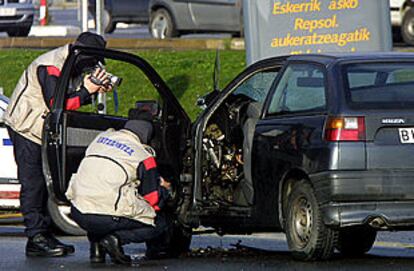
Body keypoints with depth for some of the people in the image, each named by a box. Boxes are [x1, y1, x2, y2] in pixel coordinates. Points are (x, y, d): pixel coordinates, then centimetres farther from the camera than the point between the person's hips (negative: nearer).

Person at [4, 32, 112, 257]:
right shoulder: (51, 67, -23)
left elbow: (71, 99, 7)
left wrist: (94, 89, -9)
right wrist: (86, 90, -28)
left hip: (42, 129, 10)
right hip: (25, 127, -10)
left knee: (46, 182, 8)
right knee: (33, 183, -10)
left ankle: (43, 234, 11)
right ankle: (36, 238, -12)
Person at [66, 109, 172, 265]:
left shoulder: (101, 137, 16)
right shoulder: (143, 155, 0)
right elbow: (154, 200, 3)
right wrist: (164, 189, 28)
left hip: (78, 214, 5)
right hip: (108, 218, -5)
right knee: (161, 223, 14)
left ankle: (96, 241, 15)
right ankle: (117, 238, -9)